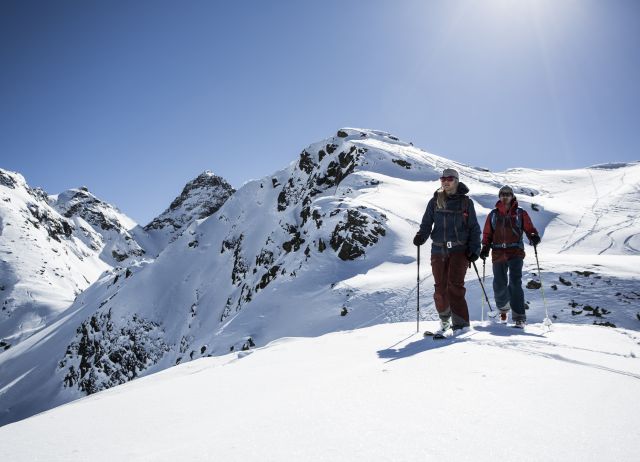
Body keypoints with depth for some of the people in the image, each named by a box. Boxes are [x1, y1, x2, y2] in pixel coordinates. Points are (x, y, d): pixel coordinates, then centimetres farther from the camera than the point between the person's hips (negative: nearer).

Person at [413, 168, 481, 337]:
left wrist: (474, 249, -2)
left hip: (459, 250, -2)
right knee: (440, 288, 5)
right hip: (438, 250, 2)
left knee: (455, 284, -15)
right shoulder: (434, 202, 10)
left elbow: (474, 228, 8)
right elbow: (426, 223, 6)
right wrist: (421, 236, -14)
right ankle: (445, 322, 20)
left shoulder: (466, 202, 6)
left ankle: (460, 321, -10)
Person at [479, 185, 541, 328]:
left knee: (515, 283, -13)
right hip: (498, 254, 2)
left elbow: (529, 229, 3)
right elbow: (487, 234, 15)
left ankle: (519, 317, -9)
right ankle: (503, 308, 34)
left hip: (515, 253, -2)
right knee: (499, 285, 6)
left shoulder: (520, 213, 8)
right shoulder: (493, 214, 13)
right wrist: (485, 247, 0)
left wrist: (534, 237, -19)